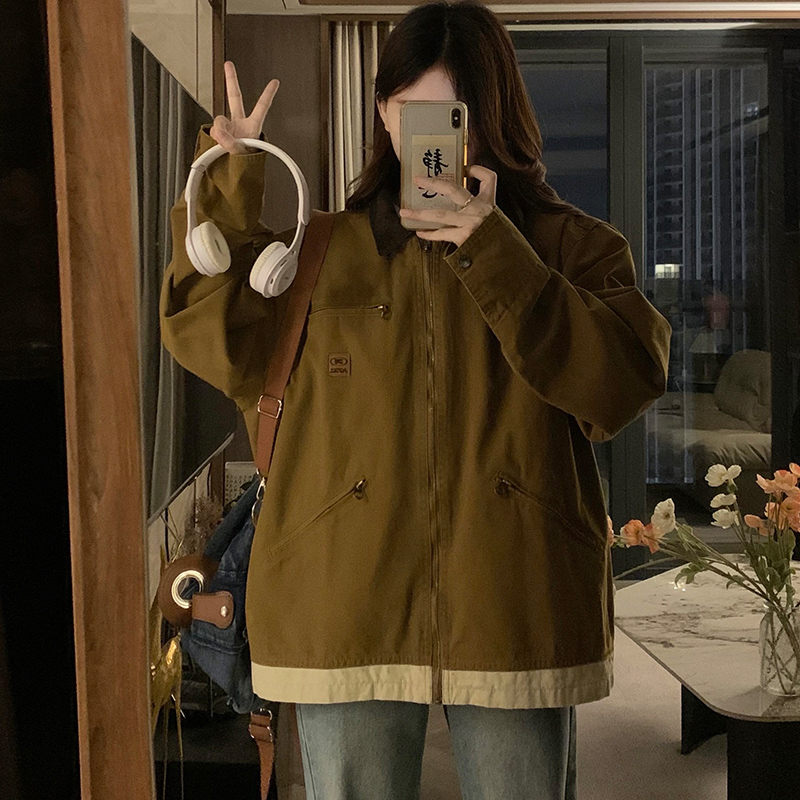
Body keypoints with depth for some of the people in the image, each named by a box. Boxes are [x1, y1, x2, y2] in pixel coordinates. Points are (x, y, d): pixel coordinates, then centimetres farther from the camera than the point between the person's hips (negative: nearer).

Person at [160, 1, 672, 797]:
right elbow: (213, 339, 0)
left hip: (517, 609, 0)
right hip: (346, 607, 1)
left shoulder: (571, 244, 6)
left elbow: (628, 379, -10)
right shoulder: (324, 249, 10)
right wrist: (229, 180, -4)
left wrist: (491, 253, -15)